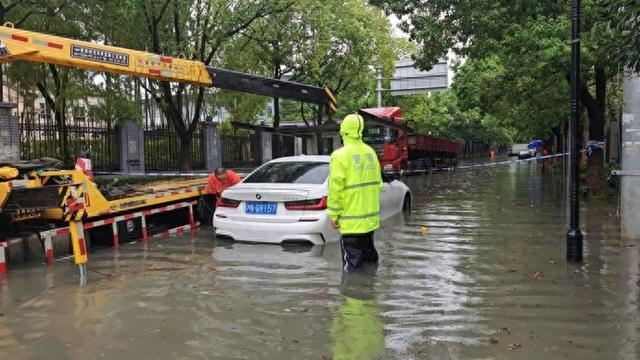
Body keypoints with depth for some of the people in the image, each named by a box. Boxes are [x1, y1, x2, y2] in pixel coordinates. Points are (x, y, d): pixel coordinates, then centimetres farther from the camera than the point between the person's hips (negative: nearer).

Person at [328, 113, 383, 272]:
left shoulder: (340, 155, -15)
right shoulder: (370, 152, 5)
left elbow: (336, 188, -17)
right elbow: (377, 183, 12)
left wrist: (334, 215, -9)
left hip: (351, 219, -7)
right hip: (370, 216, 7)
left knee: (352, 261, 1)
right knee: (369, 252, 21)